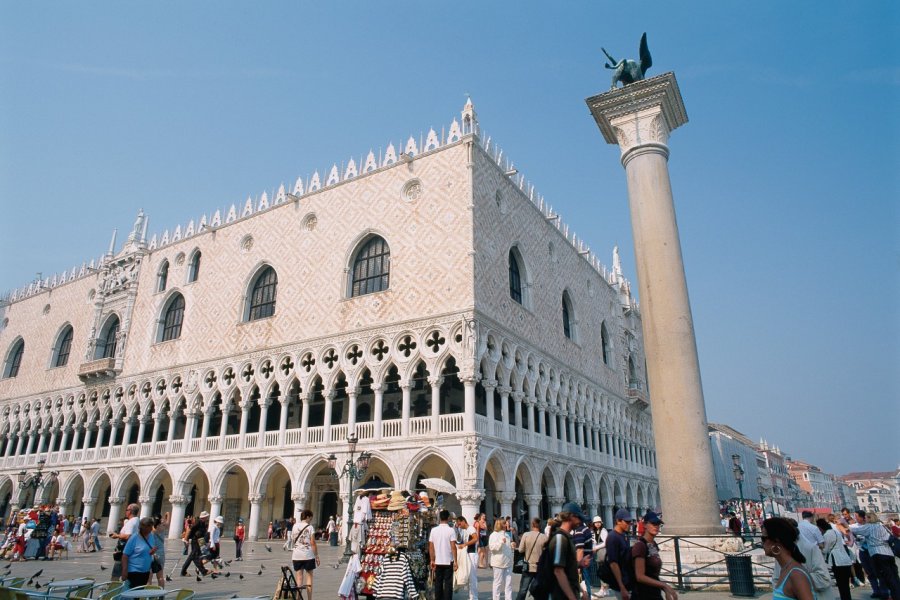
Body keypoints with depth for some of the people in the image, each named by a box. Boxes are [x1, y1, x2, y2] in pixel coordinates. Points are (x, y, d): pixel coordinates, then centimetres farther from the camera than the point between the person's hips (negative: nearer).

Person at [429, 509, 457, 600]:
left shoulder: (433, 530, -1)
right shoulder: (450, 530, -11)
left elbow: (431, 547, 1)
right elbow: (453, 547, -13)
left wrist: (432, 560, 8)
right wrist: (455, 561, -7)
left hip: (437, 562, 3)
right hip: (448, 561, -3)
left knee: (438, 583, 13)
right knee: (448, 584, 5)